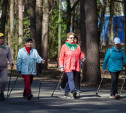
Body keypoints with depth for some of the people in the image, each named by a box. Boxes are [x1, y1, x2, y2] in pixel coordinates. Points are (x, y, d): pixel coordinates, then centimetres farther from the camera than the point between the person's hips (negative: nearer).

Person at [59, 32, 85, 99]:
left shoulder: (77, 46, 14)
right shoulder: (64, 46, 2)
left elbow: (81, 54, 23)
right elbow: (61, 58, 1)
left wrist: (83, 57, -1)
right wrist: (61, 66, -7)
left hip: (76, 67, 4)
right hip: (68, 67, -4)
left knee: (70, 79, 8)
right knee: (71, 78, -17)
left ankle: (66, 92, 20)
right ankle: (73, 91, -27)